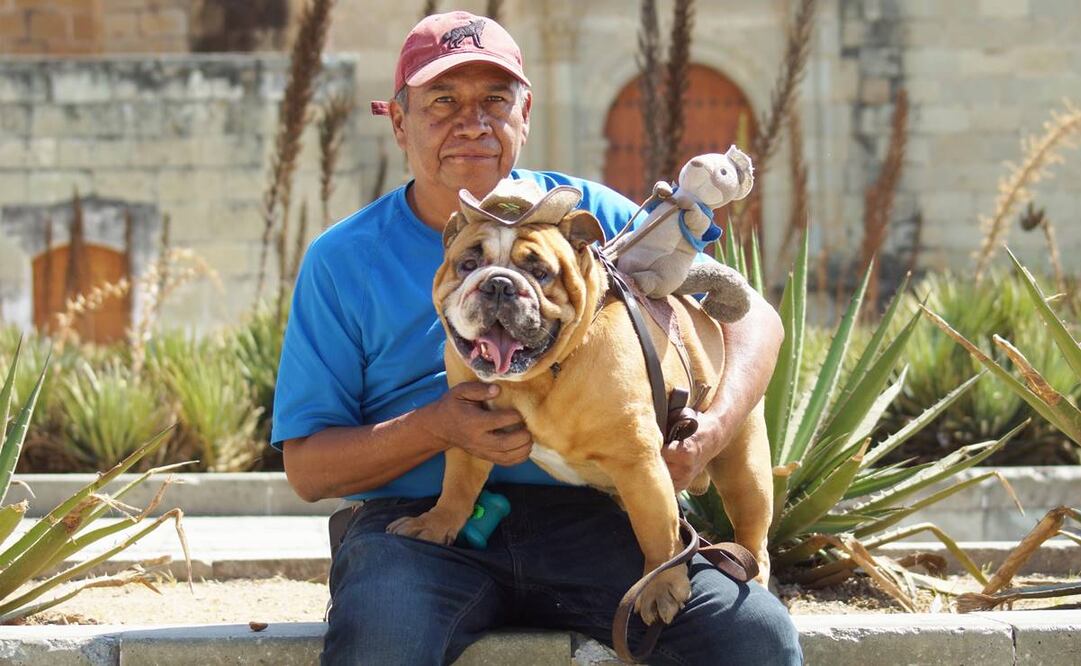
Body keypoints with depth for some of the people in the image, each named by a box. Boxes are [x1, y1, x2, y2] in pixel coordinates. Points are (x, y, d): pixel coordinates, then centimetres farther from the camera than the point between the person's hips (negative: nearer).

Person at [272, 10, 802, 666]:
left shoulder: (587, 215, 13)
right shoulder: (342, 261, 8)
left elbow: (753, 318, 14)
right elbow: (307, 469, 5)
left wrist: (711, 432, -7)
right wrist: (437, 427, -13)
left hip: (578, 514, 2)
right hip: (419, 520, -1)